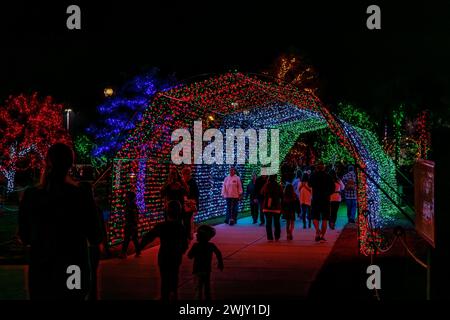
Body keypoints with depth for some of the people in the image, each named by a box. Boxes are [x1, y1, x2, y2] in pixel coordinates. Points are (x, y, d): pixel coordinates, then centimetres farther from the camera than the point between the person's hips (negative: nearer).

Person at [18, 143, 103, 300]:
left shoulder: (30, 195, -5)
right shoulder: (81, 194, -12)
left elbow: (25, 238, 6)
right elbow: (95, 239, -7)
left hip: (40, 272, 2)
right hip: (73, 275, -2)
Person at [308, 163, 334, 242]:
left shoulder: (313, 176, -1)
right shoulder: (328, 176, 0)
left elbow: (310, 184, 14)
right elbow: (332, 188, 1)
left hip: (316, 199, 0)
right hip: (325, 200, 0)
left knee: (315, 217, 9)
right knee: (324, 219, 7)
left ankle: (317, 230, -17)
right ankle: (322, 236, 3)